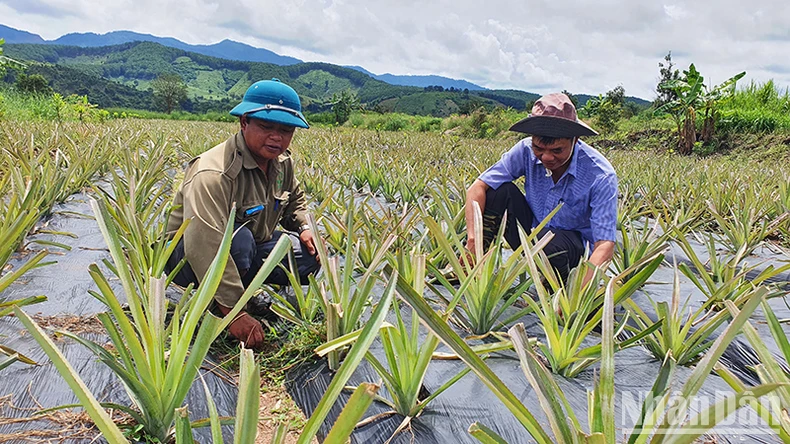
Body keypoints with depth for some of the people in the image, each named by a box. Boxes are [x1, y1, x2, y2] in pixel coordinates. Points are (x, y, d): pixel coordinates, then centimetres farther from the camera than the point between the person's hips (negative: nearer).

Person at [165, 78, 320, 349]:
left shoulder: (282, 162, -4)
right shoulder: (212, 174, -33)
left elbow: (295, 199, 18)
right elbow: (205, 248, -42)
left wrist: (304, 227, -5)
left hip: (250, 249, 8)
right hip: (188, 259, -7)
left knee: (310, 256, -7)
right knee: (238, 238, -39)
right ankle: (220, 306, -12)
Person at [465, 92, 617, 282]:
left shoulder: (601, 176, -24)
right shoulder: (526, 150, -16)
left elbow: (605, 244, -29)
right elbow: (477, 188, -18)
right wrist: (473, 237, -32)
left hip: (576, 244, -3)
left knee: (552, 245, -39)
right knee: (500, 190, -21)